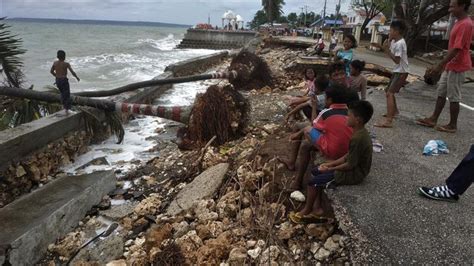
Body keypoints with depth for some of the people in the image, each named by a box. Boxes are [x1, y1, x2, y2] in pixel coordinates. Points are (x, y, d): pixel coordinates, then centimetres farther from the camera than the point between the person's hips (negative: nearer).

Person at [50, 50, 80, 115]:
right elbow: (72, 72, -15)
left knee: (62, 93, 26)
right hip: (64, 80, -5)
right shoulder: (66, 64, -14)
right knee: (67, 95, 4)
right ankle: (67, 109, 0)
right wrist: (77, 77, 3)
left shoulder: (55, 63, 2)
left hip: (57, 80, 5)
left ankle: (64, 106, 31)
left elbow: (51, 71, 12)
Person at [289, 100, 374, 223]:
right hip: (354, 168, 10)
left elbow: (350, 165, -25)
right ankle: (317, 209, 12)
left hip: (354, 174, -10)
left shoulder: (357, 139, -29)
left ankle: (306, 211, 14)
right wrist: (330, 164, 5)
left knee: (313, 182, -8)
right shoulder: (360, 132, 3)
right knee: (315, 172, 10)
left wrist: (330, 169, -12)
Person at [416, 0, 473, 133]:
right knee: (441, 93, 13)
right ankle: (433, 119, 21)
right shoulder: (459, 22, 12)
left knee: (453, 97, -1)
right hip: (450, 66, 10)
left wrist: (440, 65, -22)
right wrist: (444, 64, 20)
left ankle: (452, 125, 10)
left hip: (457, 67, -10)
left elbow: (456, 49, -24)